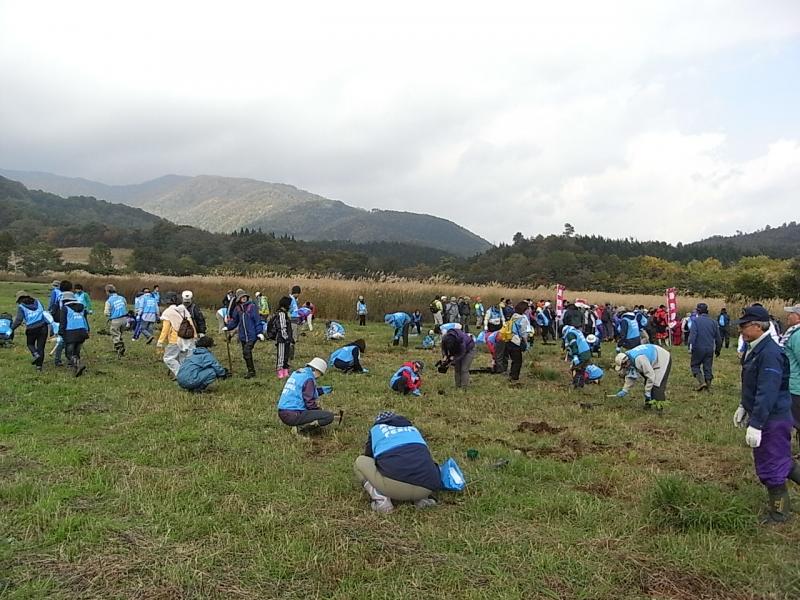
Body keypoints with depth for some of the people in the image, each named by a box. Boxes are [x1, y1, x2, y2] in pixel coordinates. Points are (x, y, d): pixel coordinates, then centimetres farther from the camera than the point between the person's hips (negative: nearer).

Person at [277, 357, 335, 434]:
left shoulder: (296, 373, 15)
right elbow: (310, 403, -12)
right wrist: (320, 412, 5)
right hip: (294, 415, -10)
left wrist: (321, 390, 28)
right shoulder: (309, 379, -11)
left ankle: (299, 425, 9)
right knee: (329, 416, -12)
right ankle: (300, 428, -13)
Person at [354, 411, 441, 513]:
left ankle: (381, 499, -1)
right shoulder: (413, 429, 32)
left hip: (395, 485, -4)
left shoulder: (376, 429, 24)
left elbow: (368, 457, 35)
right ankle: (421, 498, 10)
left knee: (360, 462, 21)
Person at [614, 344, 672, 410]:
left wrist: (647, 392, -24)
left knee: (657, 384, -16)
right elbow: (630, 377, 1)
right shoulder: (627, 360, -10)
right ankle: (648, 402, 17)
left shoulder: (639, 359, -38)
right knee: (647, 382, 8)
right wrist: (624, 390, -5)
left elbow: (650, 375, -31)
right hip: (653, 362, 9)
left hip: (663, 360, -9)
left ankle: (659, 406, -12)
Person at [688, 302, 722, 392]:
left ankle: (701, 382, -9)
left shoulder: (696, 321, -8)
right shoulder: (713, 322, 7)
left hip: (698, 348, -4)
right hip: (710, 349, 4)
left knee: (695, 365, 8)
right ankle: (708, 386, 13)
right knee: (708, 367, 11)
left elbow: (692, 335, -18)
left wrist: (690, 347, -17)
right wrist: (718, 349, 22)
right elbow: (718, 337, 13)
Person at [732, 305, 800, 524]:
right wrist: (743, 407, 22)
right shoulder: (754, 349, 6)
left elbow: (767, 393, -29)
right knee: (780, 460, 23)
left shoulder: (770, 354, -26)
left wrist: (755, 425, -29)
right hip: (760, 414, 9)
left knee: (771, 467, 5)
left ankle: (778, 514, 22)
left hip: (773, 419, -9)